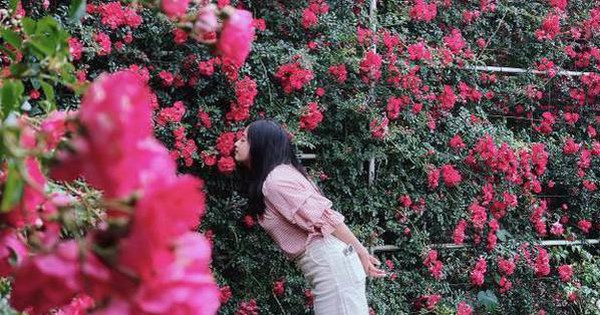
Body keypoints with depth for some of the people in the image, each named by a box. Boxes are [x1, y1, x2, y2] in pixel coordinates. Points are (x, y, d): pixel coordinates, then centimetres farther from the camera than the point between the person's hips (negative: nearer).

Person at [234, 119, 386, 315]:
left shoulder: (276, 180, -13)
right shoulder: (272, 177, 18)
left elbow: (325, 218, -16)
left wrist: (360, 252, -10)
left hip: (331, 263, -10)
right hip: (325, 266, 10)